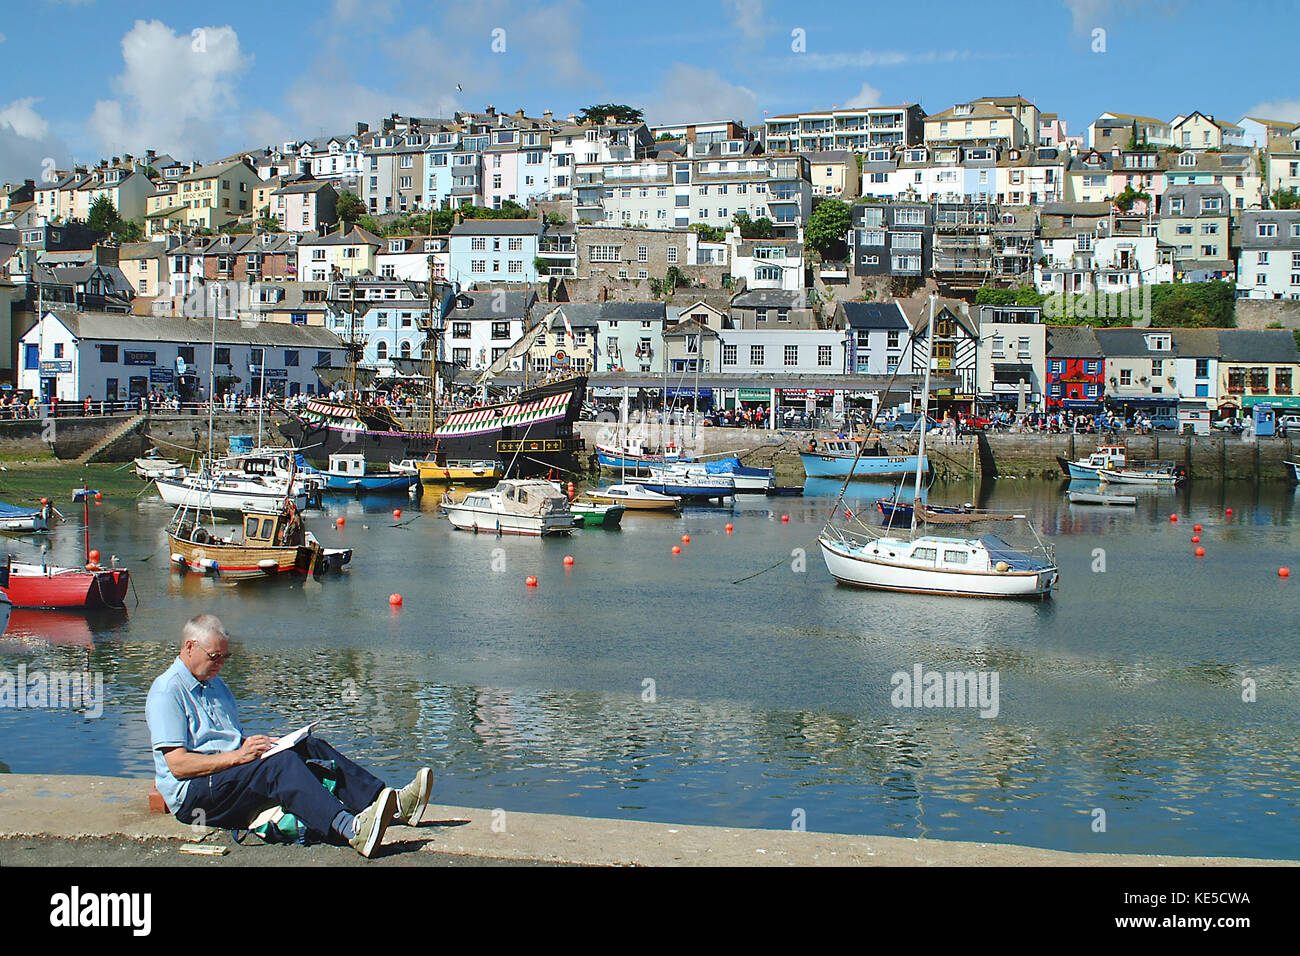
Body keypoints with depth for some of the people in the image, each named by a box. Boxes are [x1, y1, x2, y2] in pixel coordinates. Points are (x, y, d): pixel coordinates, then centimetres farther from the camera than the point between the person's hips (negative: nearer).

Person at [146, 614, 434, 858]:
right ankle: (350, 829, -56)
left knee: (310, 746, -11)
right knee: (280, 763, -32)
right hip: (192, 796, -8)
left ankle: (395, 802, -24)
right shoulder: (166, 691, -6)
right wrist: (237, 756, -22)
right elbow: (178, 764, -16)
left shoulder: (215, 683, 24)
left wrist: (252, 744, 3)